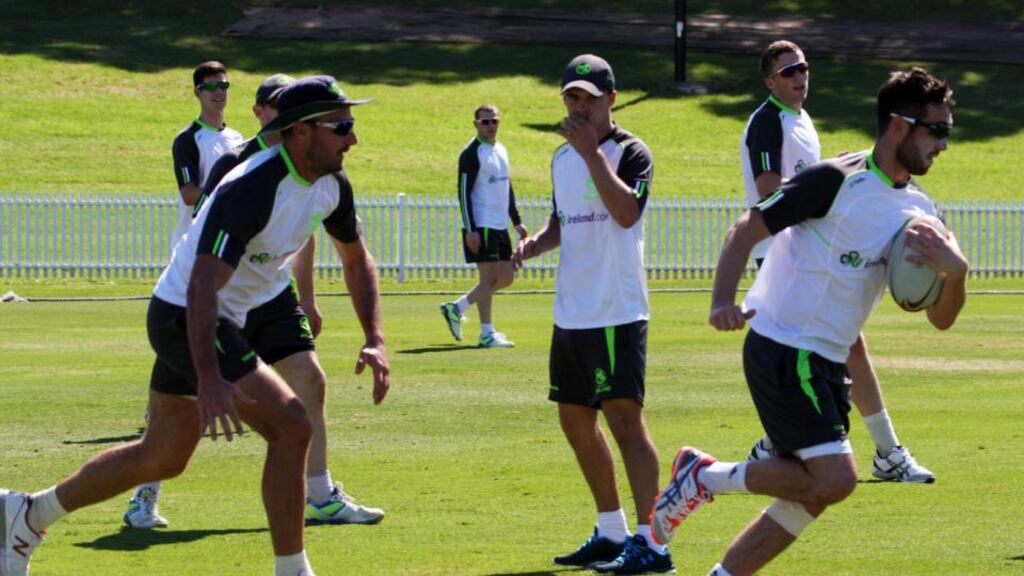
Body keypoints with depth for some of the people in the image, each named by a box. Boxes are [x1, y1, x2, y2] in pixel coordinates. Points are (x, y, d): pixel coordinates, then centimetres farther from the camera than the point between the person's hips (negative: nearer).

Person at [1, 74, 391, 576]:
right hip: (184, 318, -10)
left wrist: (375, 340, 1)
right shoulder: (250, 190, -29)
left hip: (227, 321, 10)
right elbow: (203, 283, -36)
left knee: (162, 458, 19)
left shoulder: (330, 186, -2)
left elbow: (356, 258, 14)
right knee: (291, 426, -20)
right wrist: (208, 379, -47)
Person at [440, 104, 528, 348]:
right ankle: (487, 334, -1)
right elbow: (463, 192, -14)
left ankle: (456, 309, 21)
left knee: (506, 277, 10)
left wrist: (517, 222, 19)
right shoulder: (471, 154, -10)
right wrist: (470, 230, -19)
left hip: (500, 226, 8)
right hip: (481, 226, -8)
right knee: (490, 276, -8)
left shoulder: (501, 150, 15)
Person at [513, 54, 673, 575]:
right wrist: (535, 243, 5)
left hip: (616, 312, -9)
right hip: (570, 312, 9)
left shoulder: (630, 152, -9)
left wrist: (591, 151, -25)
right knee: (575, 420, 14)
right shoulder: (562, 158, 14)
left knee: (624, 418, -15)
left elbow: (626, 212, -26)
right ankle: (611, 533, 26)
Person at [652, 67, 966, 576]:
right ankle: (707, 477, -2)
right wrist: (722, 302, -27)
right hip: (782, 349, -8)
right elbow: (745, 231, -11)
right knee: (835, 479, -18)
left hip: (826, 361, 8)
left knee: (811, 496, 7)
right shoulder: (836, 181, -14)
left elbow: (941, 318, 7)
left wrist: (955, 271, -15)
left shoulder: (920, 210, 8)